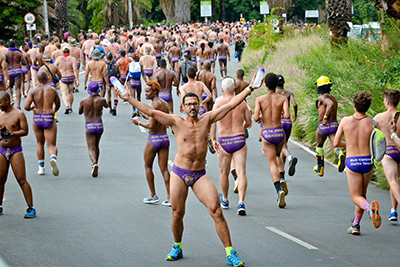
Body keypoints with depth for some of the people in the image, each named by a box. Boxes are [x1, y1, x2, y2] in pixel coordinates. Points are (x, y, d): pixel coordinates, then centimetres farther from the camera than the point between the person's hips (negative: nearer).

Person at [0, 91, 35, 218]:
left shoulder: (18, 114, -4)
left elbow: (25, 131, -9)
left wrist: (12, 133, -22)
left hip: (16, 151, -4)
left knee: (22, 180, -9)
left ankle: (31, 208, -8)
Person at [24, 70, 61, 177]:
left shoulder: (33, 91, -4)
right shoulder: (53, 90, 0)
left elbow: (26, 107, -13)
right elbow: (57, 105, 15)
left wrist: (31, 108, 10)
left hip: (37, 119, 1)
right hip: (49, 120, -1)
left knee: (40, 143, 22)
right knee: (52, 145, 0)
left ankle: (41, 167, 23)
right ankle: (53, 159, -33)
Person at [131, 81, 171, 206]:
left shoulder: (153, 105, -16)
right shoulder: (164, 104, 9)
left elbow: (151, 126, -21)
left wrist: (139, 123, -6)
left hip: (154, 139, -7)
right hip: (165, 137, 7)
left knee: (148, 166, 11)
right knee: (164, 169, 8)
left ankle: (153, 195, 13)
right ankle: (169, 198, 3)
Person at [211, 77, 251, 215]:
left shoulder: (219, 101, -4)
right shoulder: (242, 103, 3)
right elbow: (248, 122, 12)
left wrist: (213, 139, -16)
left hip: (224, 141, -1)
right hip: (239, 140, 1)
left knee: (224, 173, 16)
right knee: (241, 172, -5)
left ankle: (224, 200, 33)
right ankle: (241, 202, -20)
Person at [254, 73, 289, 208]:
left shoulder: (260, 99, -4)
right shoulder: (282, 99, -3)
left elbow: (256, 118, -13)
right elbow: (287, 115, -15)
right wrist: (282, 114, 8)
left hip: (267, 134, -2)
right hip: (279, 132, 2)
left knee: (272, 164, 1)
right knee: (277, 156, 30)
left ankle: (279, 191, -18)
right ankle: (282, 180, 8)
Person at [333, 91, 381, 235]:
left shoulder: (345, 121, -5)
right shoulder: (371, 124, -7)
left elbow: (336, 143, 1)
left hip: (352, 162, -1)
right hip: (368, 161, 1)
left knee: (356, 197, 5)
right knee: (362, 194, 22)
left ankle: (369, 207, -29)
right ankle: (355, 225, 21)